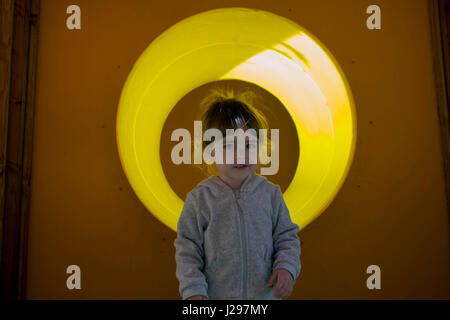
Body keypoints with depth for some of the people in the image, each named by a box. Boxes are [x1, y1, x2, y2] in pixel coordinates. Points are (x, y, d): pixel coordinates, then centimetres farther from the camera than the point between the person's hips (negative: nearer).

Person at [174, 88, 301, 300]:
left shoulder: (270, 193, -4)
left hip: (265, 293, 2)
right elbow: (187, 250, -5)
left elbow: (286, 237, 3)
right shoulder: (199, 199, -9)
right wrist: (193, 291, -12)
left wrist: (286, 267, -13)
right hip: (216, 295, -1)